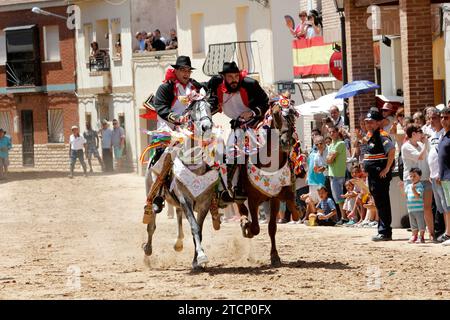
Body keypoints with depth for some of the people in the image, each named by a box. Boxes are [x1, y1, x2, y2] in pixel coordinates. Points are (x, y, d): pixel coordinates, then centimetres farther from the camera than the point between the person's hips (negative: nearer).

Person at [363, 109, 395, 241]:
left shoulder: (381, 136, -15)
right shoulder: (371, 136, 16)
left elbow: (392, 150, -31)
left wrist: (387, 169, -27)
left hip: (381, 175, -10)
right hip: (373, 175, 10)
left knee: (382, 204, -7)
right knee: (379, 204, 14)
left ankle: (385, 233, -4)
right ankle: (383, 231, 20)